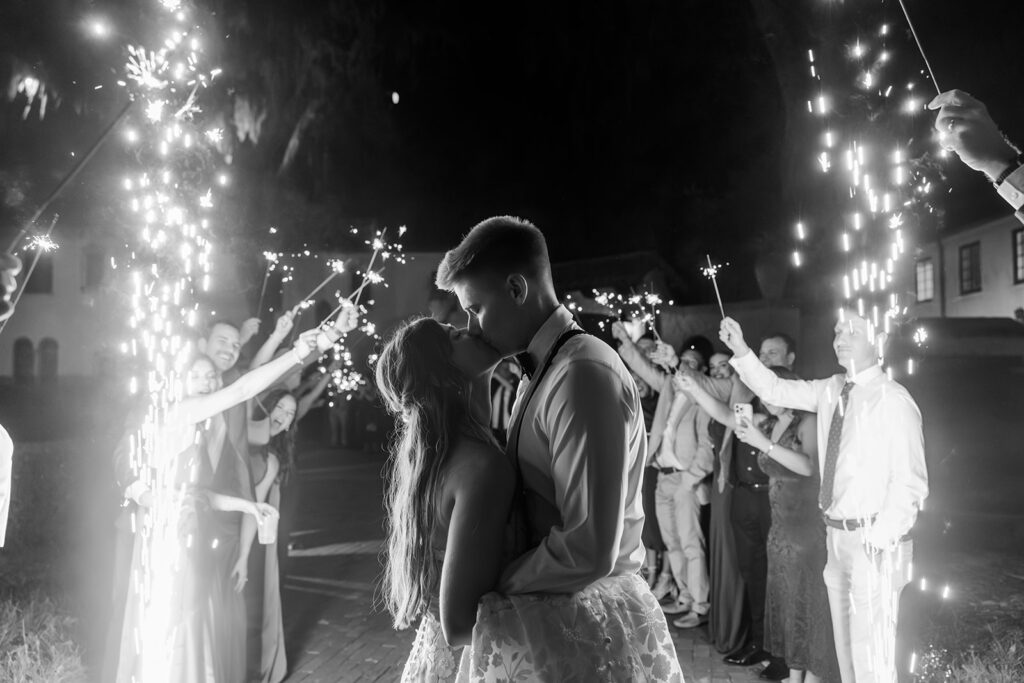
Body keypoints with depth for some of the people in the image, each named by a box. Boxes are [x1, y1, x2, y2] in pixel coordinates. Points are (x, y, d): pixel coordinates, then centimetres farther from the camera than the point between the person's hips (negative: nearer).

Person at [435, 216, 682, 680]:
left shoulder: (585, 374, -22)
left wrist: (494, 584, -14)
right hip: (547, 610, 8)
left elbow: (589, 551, -26)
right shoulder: (541, 372, 8)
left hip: (583, 619, -8)